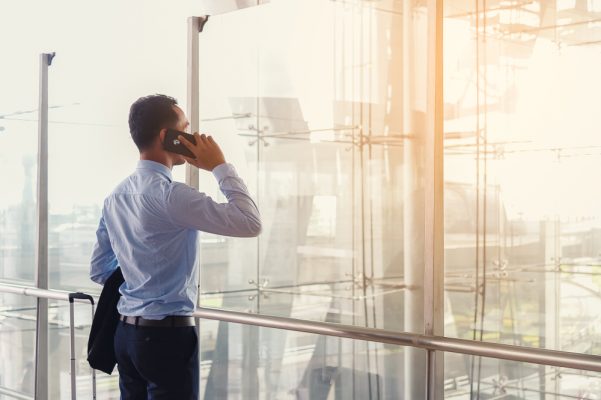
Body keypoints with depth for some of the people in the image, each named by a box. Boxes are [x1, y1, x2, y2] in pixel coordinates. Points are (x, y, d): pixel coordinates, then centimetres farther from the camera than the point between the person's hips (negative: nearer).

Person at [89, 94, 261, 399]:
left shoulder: (116, 197, 8)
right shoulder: (169, 194, -18)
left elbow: (99, 271, 15)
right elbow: (250, 223, -21)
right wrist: (220, 167, -12)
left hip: (126, 332, 8)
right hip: (167, 334, -8)